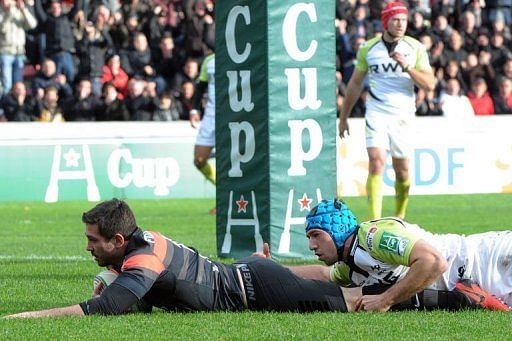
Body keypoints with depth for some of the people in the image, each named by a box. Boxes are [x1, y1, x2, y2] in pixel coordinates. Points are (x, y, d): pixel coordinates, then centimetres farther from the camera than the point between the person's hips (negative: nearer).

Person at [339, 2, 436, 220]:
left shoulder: (415, 48, 1)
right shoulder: (368, 48, 3)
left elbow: (429, 85, -6)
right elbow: (355, 84, 14)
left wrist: (407, 67, -21)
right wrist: (343, 117, 17)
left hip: (403, 115, 1)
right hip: (376, 113, -1)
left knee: (402, 171, 6)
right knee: (376, 163, -17)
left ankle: (400, 216, 28)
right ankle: (374, 221, -22)